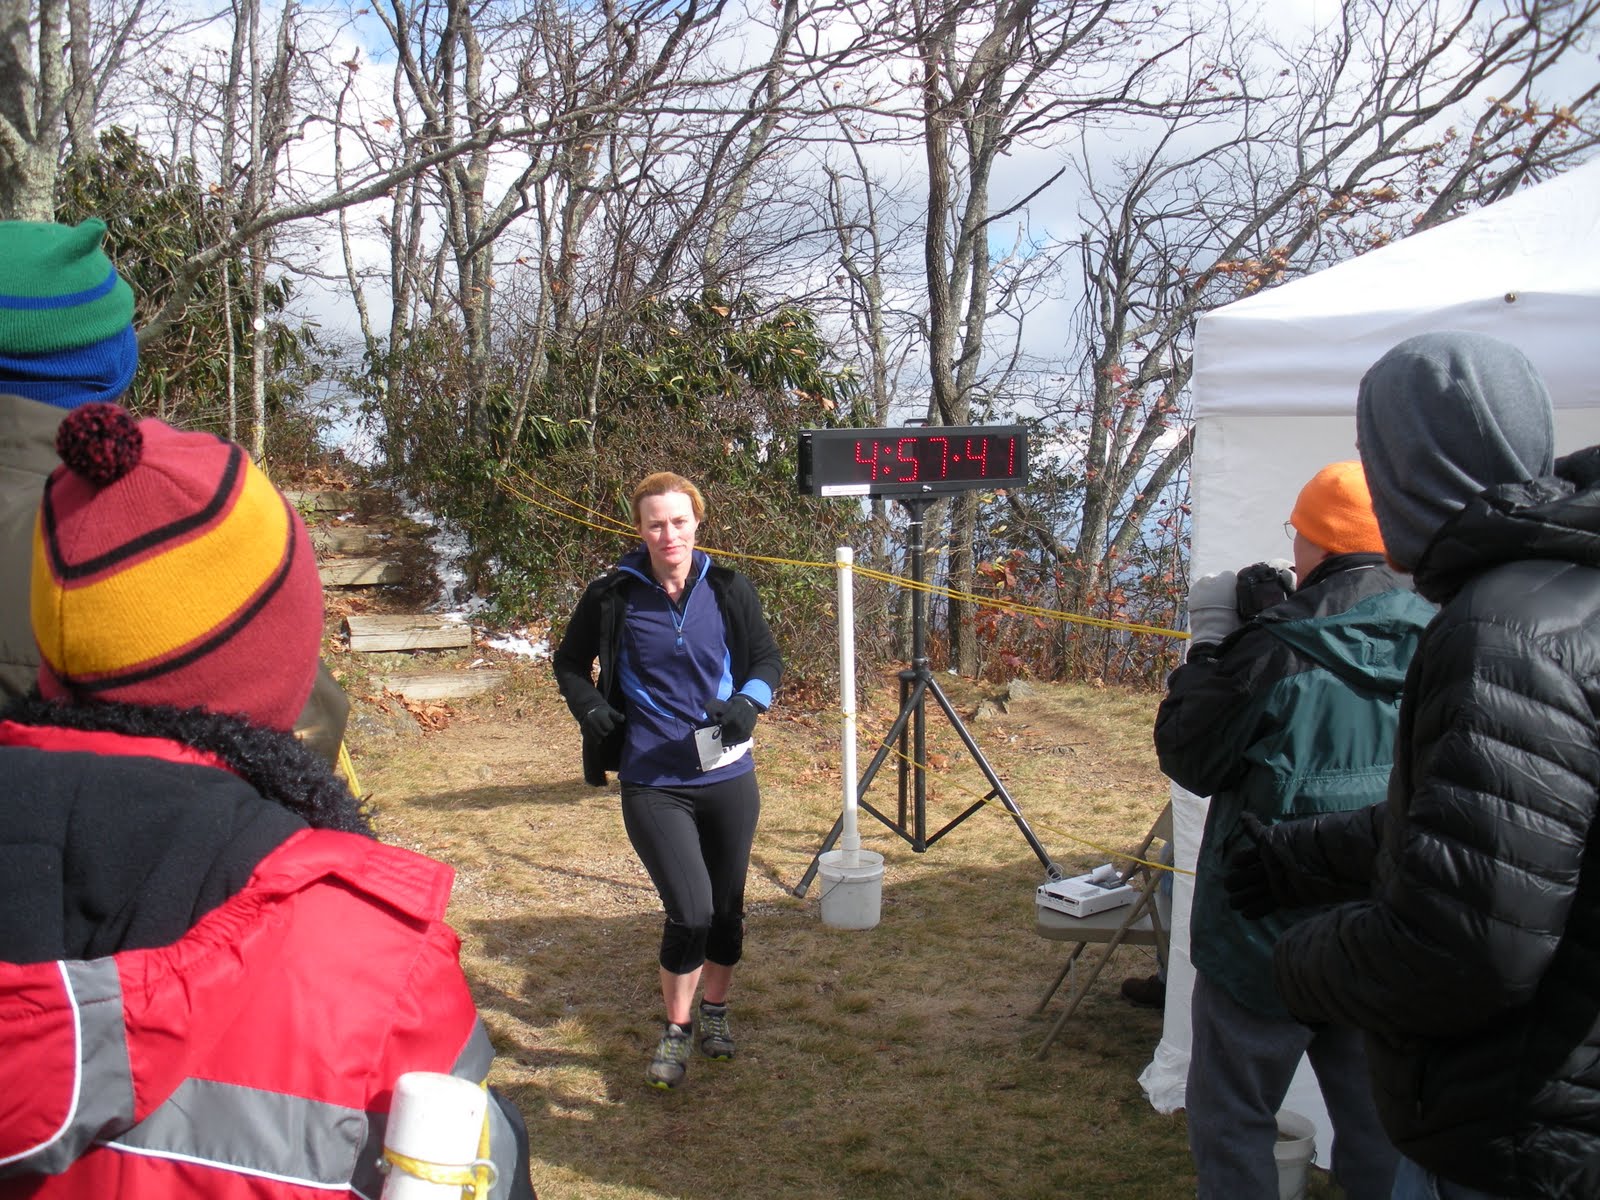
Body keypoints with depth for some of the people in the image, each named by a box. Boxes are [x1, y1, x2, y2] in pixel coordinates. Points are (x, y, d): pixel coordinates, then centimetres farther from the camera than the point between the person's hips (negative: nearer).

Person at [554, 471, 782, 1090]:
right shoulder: (613, 597, -5)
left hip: (728, 778, 3)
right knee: (690, 910, -11)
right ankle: (676, 1029, 13)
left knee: (727, 906, 15)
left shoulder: (727, 589, -2)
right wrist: (590, 708, -8)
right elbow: (569, 662, 11)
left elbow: (767, 659, 9)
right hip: (652, 784, -2)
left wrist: (749, 702, -12)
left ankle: (715, 1009, 40)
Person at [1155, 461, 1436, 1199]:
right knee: (1377, 1122, 17)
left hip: (1270, 940, -5)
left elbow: (1187, 758, -9)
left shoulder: (1273, 653, -19)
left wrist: (1210, 641, 0)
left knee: (1231, 1118, 10)